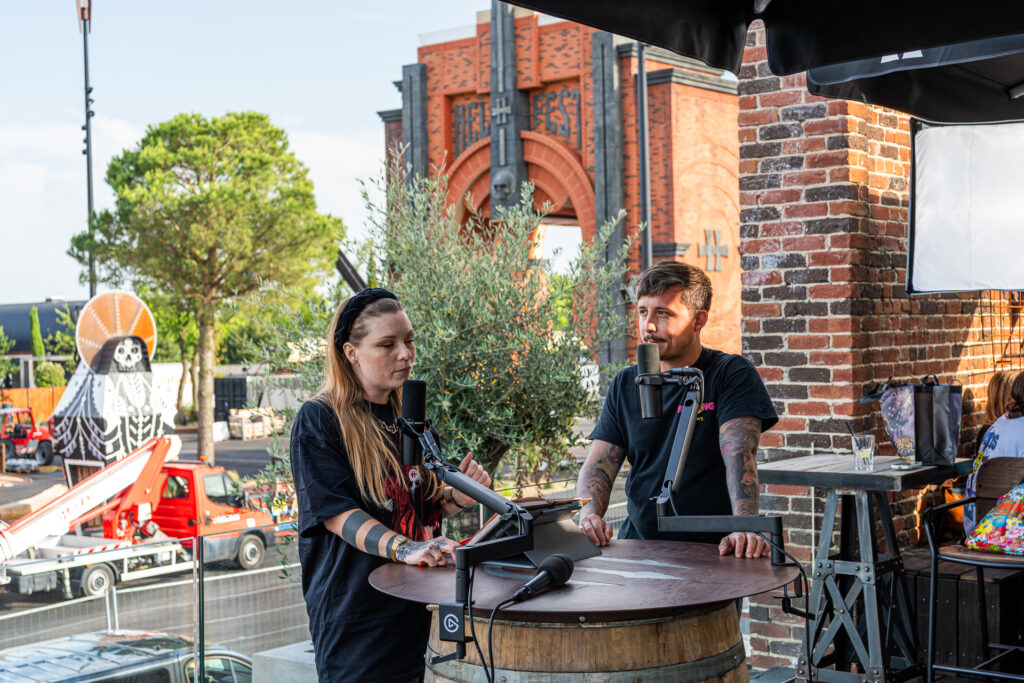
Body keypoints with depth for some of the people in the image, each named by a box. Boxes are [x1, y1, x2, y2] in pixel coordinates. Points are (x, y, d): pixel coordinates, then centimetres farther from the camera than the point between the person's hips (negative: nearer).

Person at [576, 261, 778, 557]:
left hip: (711, 553, -3)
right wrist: (588, 514, -16)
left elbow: (739, 454, -16)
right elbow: (599, 464, 6)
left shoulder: (732, 374, -1)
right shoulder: (625, 385, 12)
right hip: (638, 546, 3)